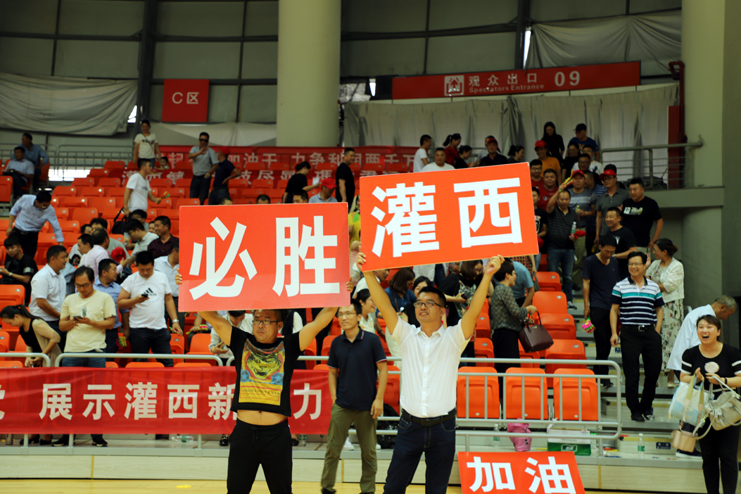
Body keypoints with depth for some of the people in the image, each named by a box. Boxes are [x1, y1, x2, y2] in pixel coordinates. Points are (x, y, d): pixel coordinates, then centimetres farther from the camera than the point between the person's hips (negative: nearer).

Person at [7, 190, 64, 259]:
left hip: (32, 236, -1)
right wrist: (10, 227, 1)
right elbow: (14, 211, 1)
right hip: (17, 231, 1)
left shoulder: (50, 211, -20)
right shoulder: (25, 199, -17)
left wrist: (61, 247, -22)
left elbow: (57, 228, -18)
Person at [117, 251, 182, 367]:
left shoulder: (162, 277, 9)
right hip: (138, 329, -2)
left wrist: (175, 321, 6)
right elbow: (120, 303, -1)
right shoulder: (131, 280, 1)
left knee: (168, 364, 0)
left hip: (160, 328, 2)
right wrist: (136, 300, -18)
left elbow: (169, 300, 14)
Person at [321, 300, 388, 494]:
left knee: (369, 452, 6)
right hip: (342, 405, 2)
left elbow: (383, 369, -2)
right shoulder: (336, 343, 4)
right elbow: (332, 372, 13)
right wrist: (334, 397, 2)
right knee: (332, 449, 2)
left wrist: (378, 399, -7)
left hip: (367, 406, -2)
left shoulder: (372, 340, -5)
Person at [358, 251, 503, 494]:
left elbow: (474, 311, -14)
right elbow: (384, 305, -5)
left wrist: (487, 276, -26)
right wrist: (369, 274, -17)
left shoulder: (453, 337, 1)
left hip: (442, 427, -1)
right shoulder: (406, 335, 5)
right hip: (410, 425, 1)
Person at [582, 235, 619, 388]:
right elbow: (586, 283, -1)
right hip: (597, 306, -5)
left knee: (607, 342, 7)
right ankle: (604, 377, -5)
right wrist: (586, 305, -5)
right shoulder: (590, 261, -1)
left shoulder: (614, 262, 13)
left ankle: (597, 373, 19)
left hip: (612, 307, 5)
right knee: (602, 342, -8)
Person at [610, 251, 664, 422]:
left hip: (650, 333, 3)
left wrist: (657, 331, 3)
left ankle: (646, 406, 26)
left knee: (654, 370, 6)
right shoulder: (620, 286, 4)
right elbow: (614, 310, 4)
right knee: (632, 374, -1)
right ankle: (635, 410, 9)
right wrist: (614, 333, -4)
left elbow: (659, 310, 15)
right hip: (630, 333, -3)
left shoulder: (654, 286, 11)